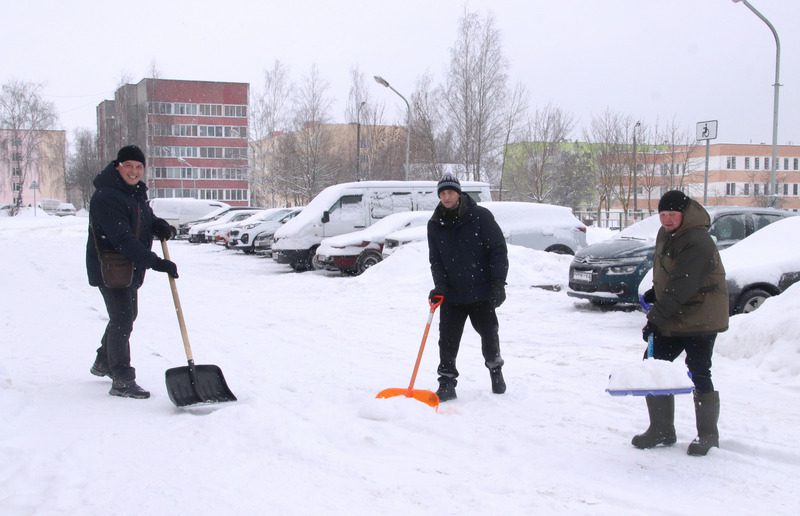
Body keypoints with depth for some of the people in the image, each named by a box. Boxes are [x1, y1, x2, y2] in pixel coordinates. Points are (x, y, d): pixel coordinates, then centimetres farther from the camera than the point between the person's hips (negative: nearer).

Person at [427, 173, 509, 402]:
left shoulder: (480, 216, -9)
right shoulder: (435, 224, 2)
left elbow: (499, 251, -8)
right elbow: (435, 259, 6)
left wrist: (498, 285, -12)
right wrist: (440, 286, -9)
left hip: (481, 291, -2)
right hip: (452, 294, 2)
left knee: (489, 333, 12)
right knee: (447, 339, -2)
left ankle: (495, 369, 37)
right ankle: (447, 383, 8)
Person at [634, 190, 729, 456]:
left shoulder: (697, 243, -23)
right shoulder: (666, 234, 7)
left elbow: (680, 288, -29)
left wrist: (656, 318, -31)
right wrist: (654, 293, 16)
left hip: (700, 320, -9)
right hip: (671, 319, 9)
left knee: (699, 375, -6)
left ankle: (708, 435, 11)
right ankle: (661, 430, 16)